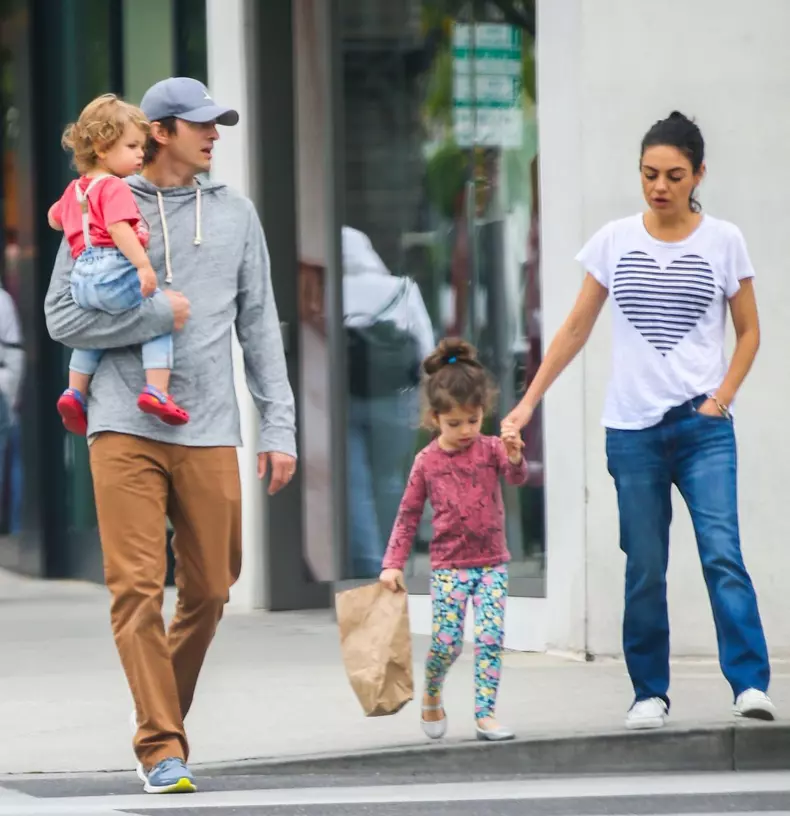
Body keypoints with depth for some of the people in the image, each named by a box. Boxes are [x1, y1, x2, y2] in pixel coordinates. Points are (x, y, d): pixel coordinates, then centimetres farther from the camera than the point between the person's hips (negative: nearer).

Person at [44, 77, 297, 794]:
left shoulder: (234, 213, 13)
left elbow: (260, 324, 13)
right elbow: (64, 318, -1)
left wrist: (280, 426, 7)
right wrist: (159, 312, -9)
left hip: (209, 431, 3)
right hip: (125, 427, -3)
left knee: (208, 591, 5)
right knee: (137, 588, -10)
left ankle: (166, 716, 25)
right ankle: (162, 747, -7)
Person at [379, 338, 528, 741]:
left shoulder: (490, 449, -2)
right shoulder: (427, 461, 0)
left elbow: (517, 477, -20)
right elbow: (408, 515, 5)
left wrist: (514, 455, -43)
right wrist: (393, 563, 0)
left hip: (492, 563, 0)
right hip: (448, 566, 0)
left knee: (491, 638, -8)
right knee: (446, 642, -5)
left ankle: (485, 714, -2)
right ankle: (431, 696, 24)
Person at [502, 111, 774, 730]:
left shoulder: (723, 242, 3)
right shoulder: (614, 242, 6)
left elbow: (749, 331, 10)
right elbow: (577, 329, 11)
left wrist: (722, 395, -4)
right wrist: (529, 401, 5)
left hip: (703, 427, -2)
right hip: (632, 429, 2)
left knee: (722, 554, -15)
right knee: (644, 569, 4)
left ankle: (751, 684, -18)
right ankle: (650, 692, 12)